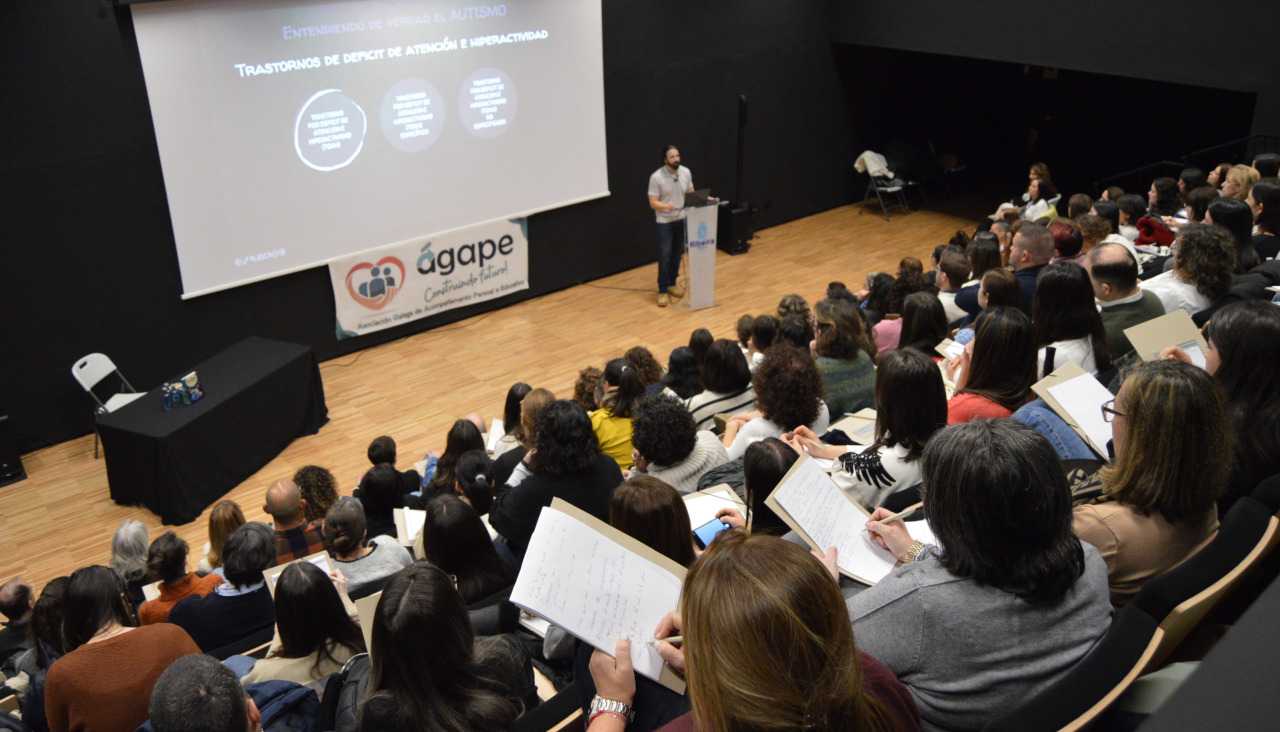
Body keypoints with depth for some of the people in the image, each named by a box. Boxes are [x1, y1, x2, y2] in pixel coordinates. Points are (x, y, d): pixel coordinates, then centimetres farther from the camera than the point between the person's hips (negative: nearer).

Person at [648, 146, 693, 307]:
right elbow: (653, 203, -15)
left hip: (682, 219, 5)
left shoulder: (686, 172, -1)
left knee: (677, 254, 14)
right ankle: (663, 291, 4)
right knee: (664, 257, -5)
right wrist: (666, 206, -34)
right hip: (665, 222, -5)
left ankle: (672, 283, 30)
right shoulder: (656, 177, -16)